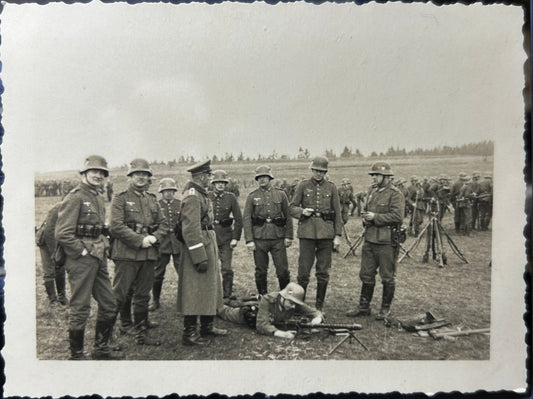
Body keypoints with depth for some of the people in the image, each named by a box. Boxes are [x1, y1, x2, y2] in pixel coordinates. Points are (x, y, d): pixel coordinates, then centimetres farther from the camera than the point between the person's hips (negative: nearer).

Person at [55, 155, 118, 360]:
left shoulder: (99, 198, 15)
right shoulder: (74, 198, -12)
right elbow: (62, 234, -18)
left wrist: (104, 247, 12)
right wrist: (83, 252, -14)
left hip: (99, 260, 9)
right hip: (81, 261, -9)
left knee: (109, 306, 12)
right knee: (80, 309, 2)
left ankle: (101, 349, 27)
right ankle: (76, 355, 18)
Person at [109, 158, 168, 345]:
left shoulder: (152, 199, 15)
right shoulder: (121, 198, -2)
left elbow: (163, 224, 13)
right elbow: (116, 226, -12)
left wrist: (154, 237, -7)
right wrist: (140, 240, -17)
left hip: (149, 254, 6)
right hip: (126, 254, -5)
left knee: (143, 296, 13)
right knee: (118, 295, -3)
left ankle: (141, 335, 23)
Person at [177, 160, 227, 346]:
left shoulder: (200, 194, 14)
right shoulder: (192, 196, -18)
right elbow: (191, 229, -24)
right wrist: (200, 257, -24)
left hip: (208, 246, 11)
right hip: (199, 248, -11)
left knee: (209, 288, 17)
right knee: (194, 292, -2)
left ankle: (207, 327, 30)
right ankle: (189, 334, 9)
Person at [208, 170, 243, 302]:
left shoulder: (231, 197, 0)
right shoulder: (206, 197, 1)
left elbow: (238, 219, 1)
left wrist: (236, 237, -5)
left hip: (226, 235, 0)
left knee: (226, 268, 1)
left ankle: (227, 295, 14)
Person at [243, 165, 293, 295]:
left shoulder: (280, 194, 7)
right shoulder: (252, 196, 3)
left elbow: (288, 216, 8)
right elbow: (246, 219, -1)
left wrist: (288, 236, 2)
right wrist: (249, 240, -8)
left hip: (278, 238, 0)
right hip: (259, 238, 0)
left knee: (283, 270, 1)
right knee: (261, 271, 7)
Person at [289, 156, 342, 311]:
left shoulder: (331, 187, 8)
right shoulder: (303, 185, 5)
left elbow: (337, 213, 8)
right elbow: (292, 208, 7)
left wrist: (338, 235, 2)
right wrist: (302, 211, -14)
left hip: (326, 233, 1)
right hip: (307, 232, -1)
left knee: (323, 272, 6)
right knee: (303, 271, -1)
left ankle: (319, 306, 20)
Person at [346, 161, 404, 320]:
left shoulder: (395, 194, -10)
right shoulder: (372, 190, 13)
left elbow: (397, 216, -19)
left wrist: (375, 217, -19)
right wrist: (365, 217, 4)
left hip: (387, 241, -7)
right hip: (369, 239, 7)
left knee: (387, 277, 6)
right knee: (366, 275, 12)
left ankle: (386, 309, 20)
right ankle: (364, 307, 23)